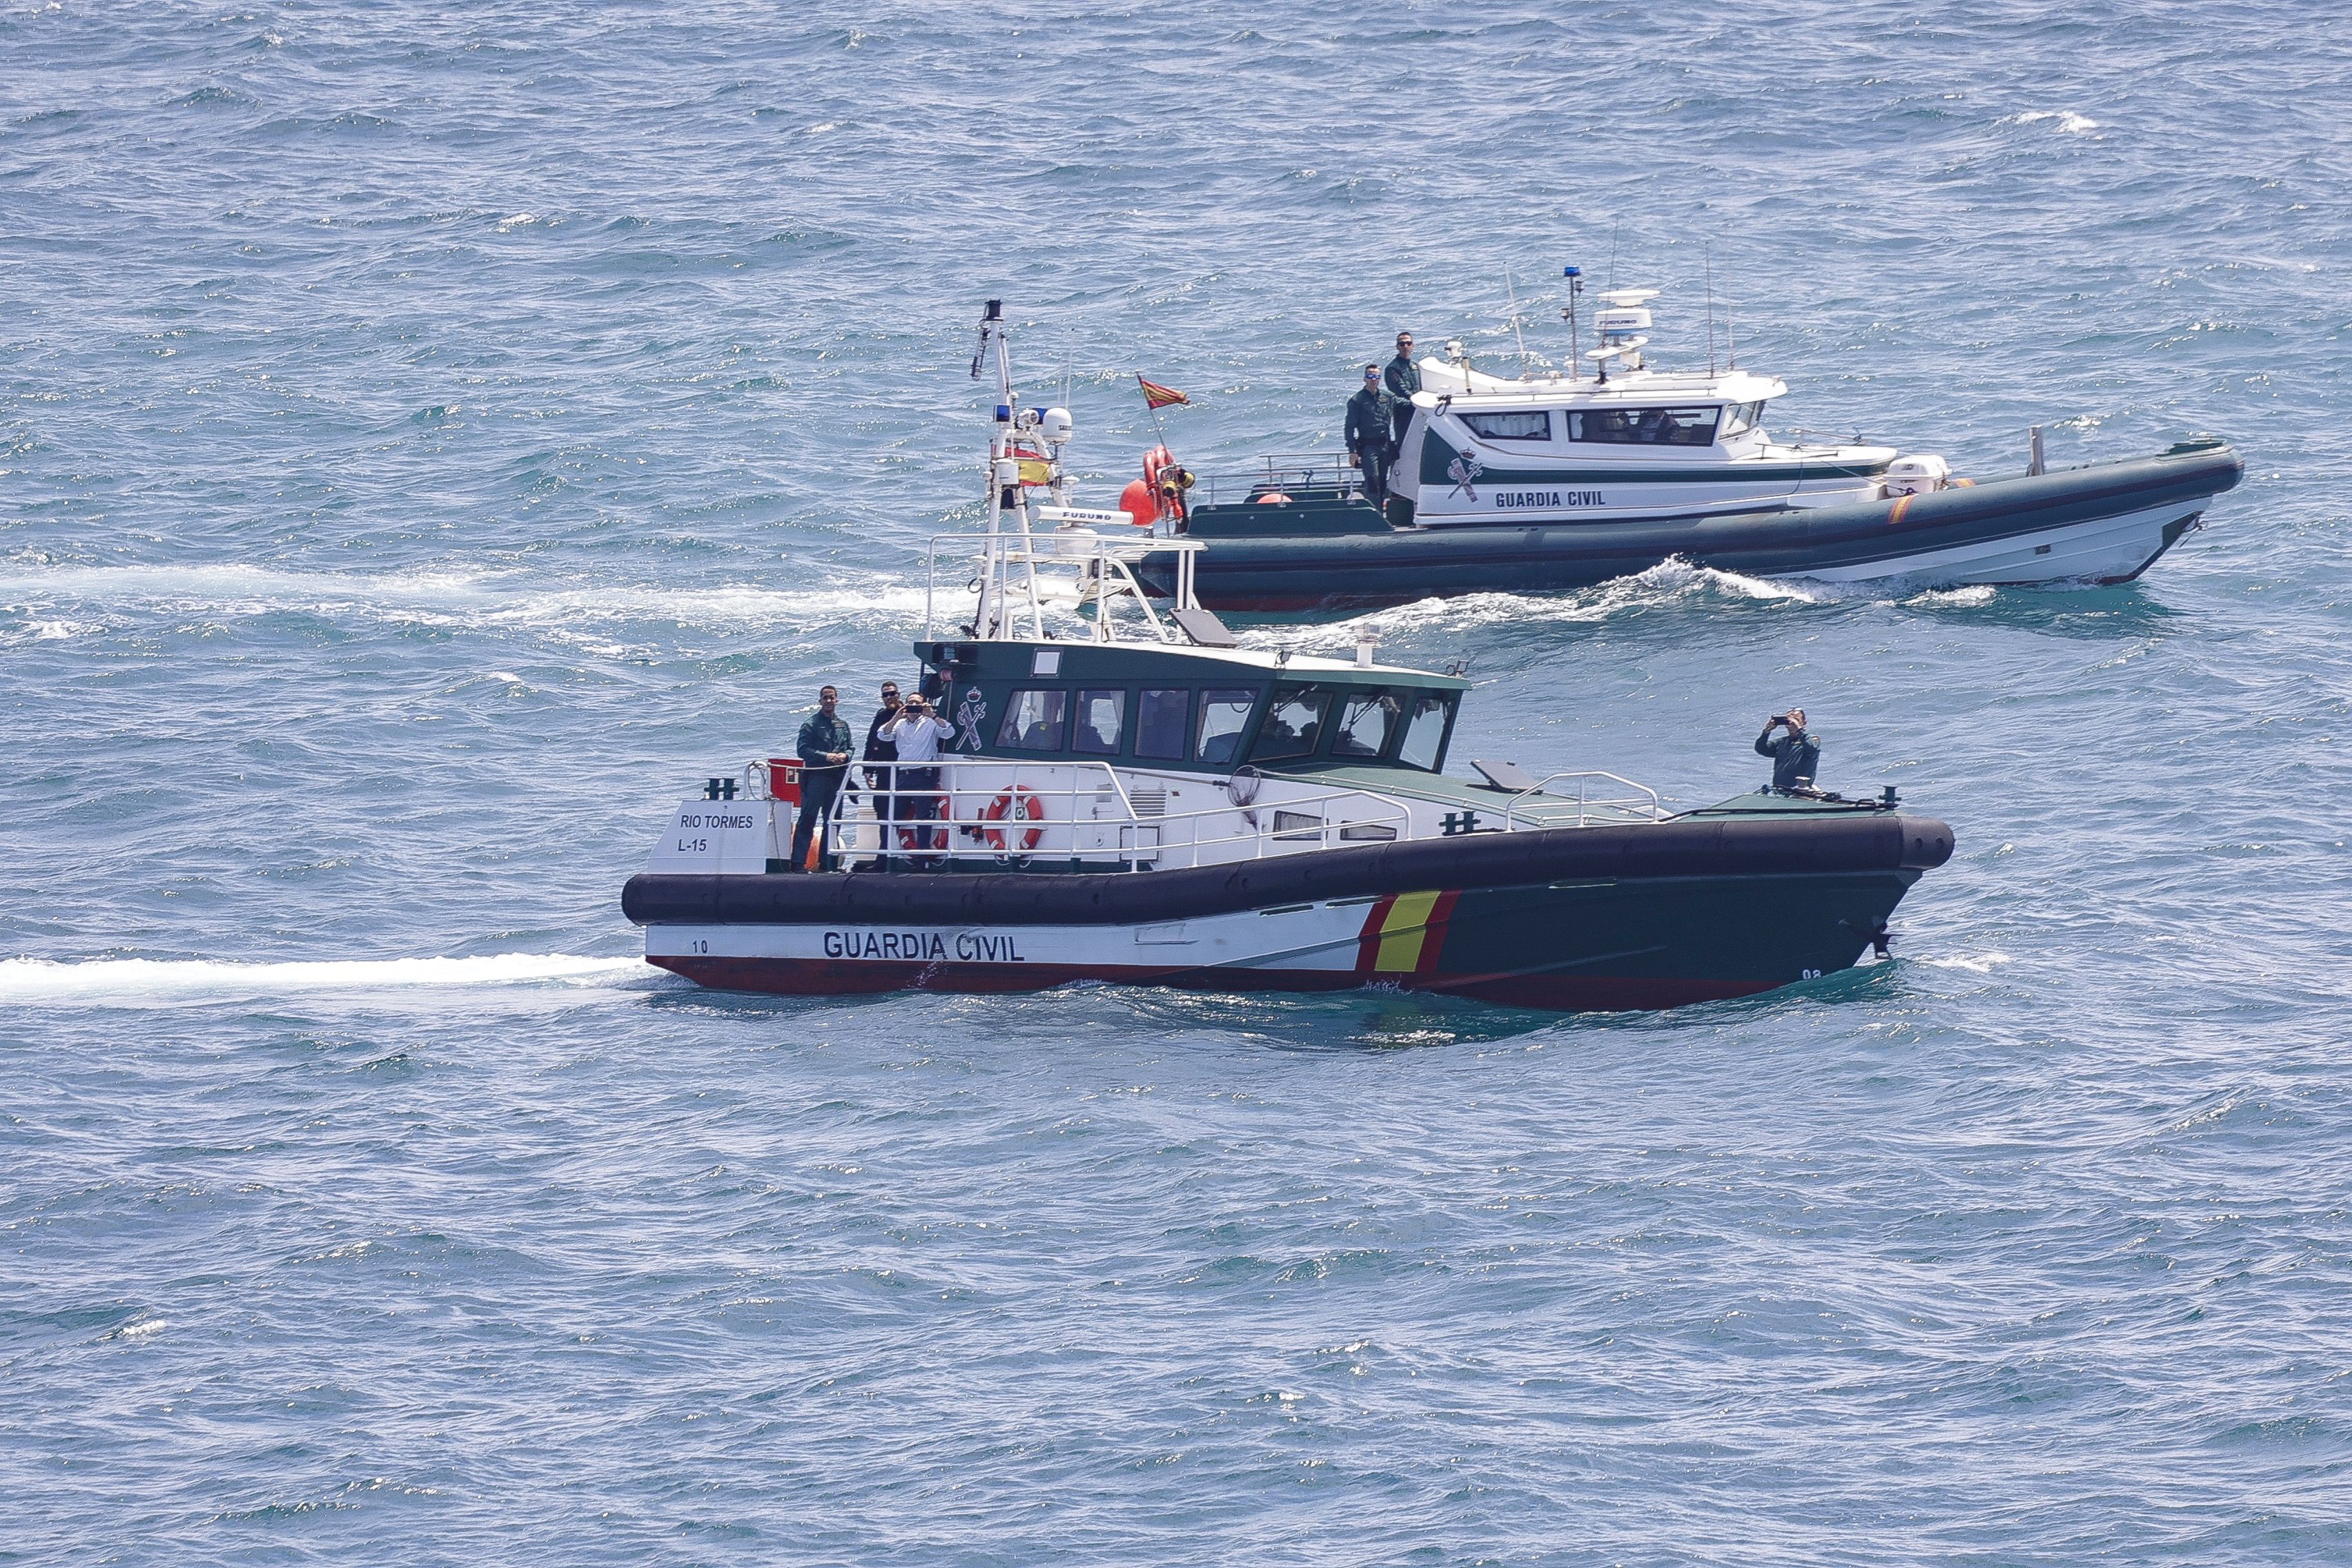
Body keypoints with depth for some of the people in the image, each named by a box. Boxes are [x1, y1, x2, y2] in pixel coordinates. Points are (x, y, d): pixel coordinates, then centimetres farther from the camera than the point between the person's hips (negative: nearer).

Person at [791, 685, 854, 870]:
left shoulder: (843, 726, 15)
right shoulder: (811, 724, -1)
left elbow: (850, 749, 20)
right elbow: (803, 750, -9)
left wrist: (844, 755, -4)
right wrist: (826, 757, -17)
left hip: (836, 777, 6)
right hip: (816, 776, -6)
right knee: (807, 820, -10)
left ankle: (826, 860, 16)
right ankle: (799, 861, -12)